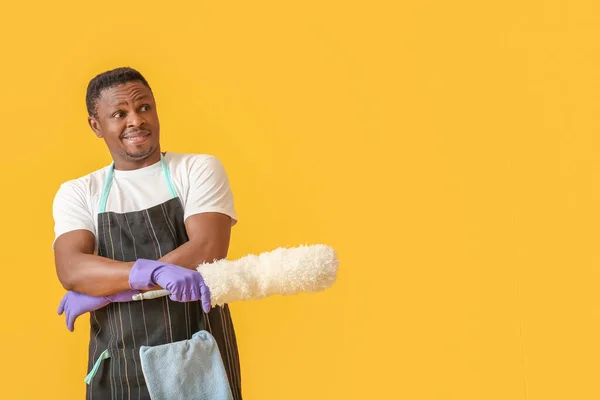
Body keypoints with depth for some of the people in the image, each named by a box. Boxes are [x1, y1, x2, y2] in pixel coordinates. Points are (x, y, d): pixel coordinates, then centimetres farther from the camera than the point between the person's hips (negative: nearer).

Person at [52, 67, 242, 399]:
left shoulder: (199, 170, 1)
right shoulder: (77, 193, 5)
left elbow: (208, 252, -14)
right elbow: (71, 270, -11)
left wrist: (101, 291, -13)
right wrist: (154, 271, -28)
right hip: (120, 370, 1)